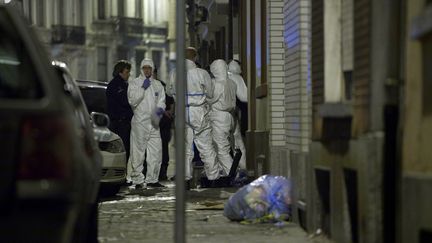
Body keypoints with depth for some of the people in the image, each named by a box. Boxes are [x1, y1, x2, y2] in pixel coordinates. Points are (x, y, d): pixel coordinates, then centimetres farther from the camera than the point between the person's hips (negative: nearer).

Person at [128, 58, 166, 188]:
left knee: (156, 151, 3)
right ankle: (138, 180, -2)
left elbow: (161, 101, 15)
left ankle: (152, 179, 11)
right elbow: (132, 101, -8)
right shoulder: (134, 83, 4)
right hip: (139, 122, -4)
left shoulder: (157, 84, 17)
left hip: (154, 122, 4)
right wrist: (143, 88, -13)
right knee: (138, 153, -6)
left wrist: (160, 109, -6)